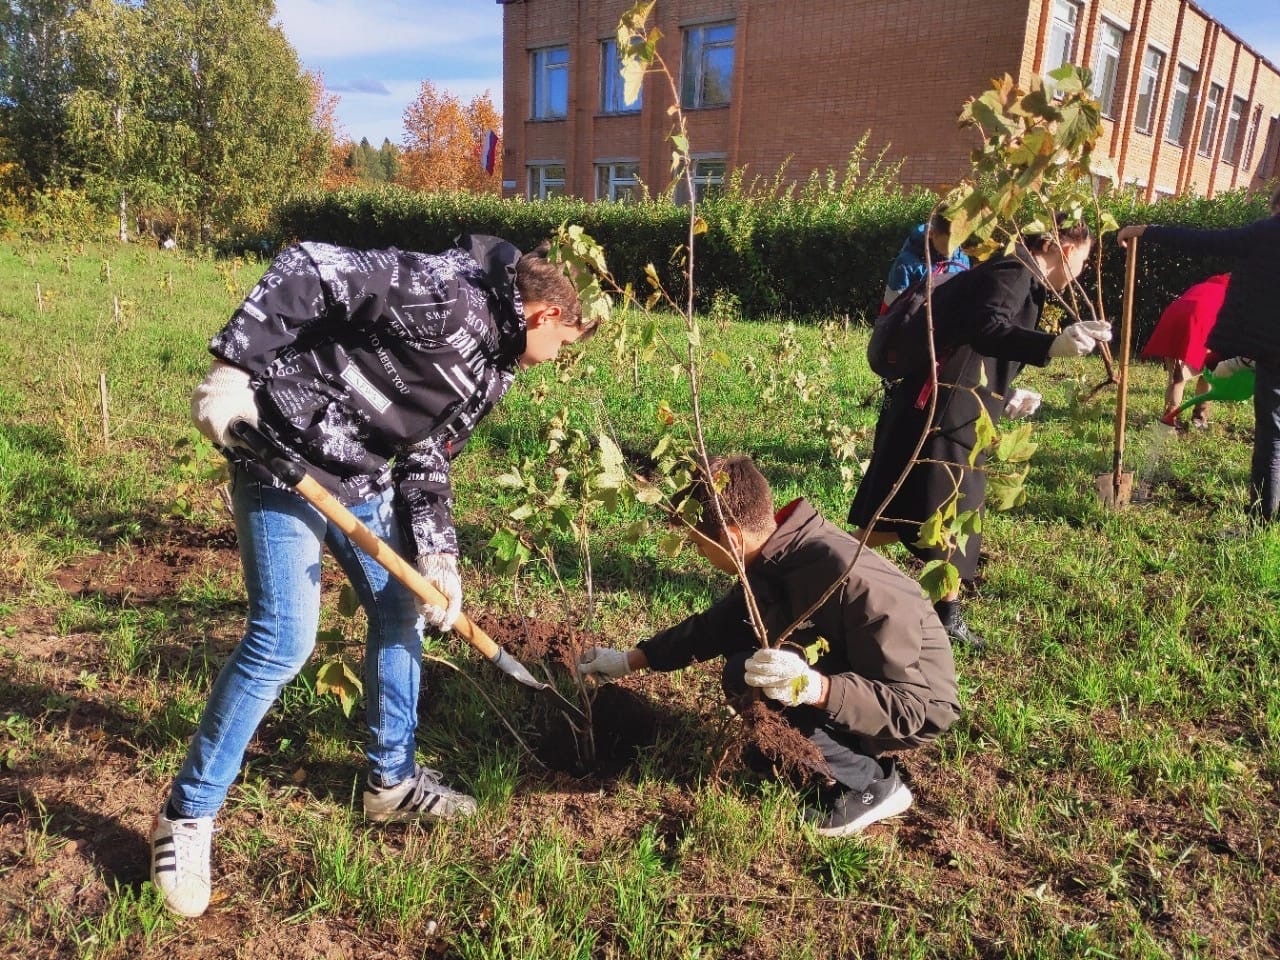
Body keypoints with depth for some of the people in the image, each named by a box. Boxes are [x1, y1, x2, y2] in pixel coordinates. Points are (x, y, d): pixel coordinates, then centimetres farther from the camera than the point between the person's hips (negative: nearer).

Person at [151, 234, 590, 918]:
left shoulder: (491, 370, 9)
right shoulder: (447, 294, -19)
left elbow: (426, 461, 10)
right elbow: (307, 270, -22)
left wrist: (438, 559, -1)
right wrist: (233, 369, -25)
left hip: (361, 475, 10)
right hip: (284, 454, -9)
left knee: (401, 611, 13)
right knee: (283, 639, -12)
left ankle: (392, 779, 31)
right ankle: (186, 816, 8)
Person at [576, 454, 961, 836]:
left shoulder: (849, 581, -34)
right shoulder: (772, 560, -7)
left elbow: (908, 703, -32)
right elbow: (714, 625, 8)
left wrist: (814, 687, -47)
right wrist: (629, 661, 8)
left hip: (919, 708, -8)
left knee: (747, 673, -24)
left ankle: (874, 784, -4)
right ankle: (853, 753, 9)